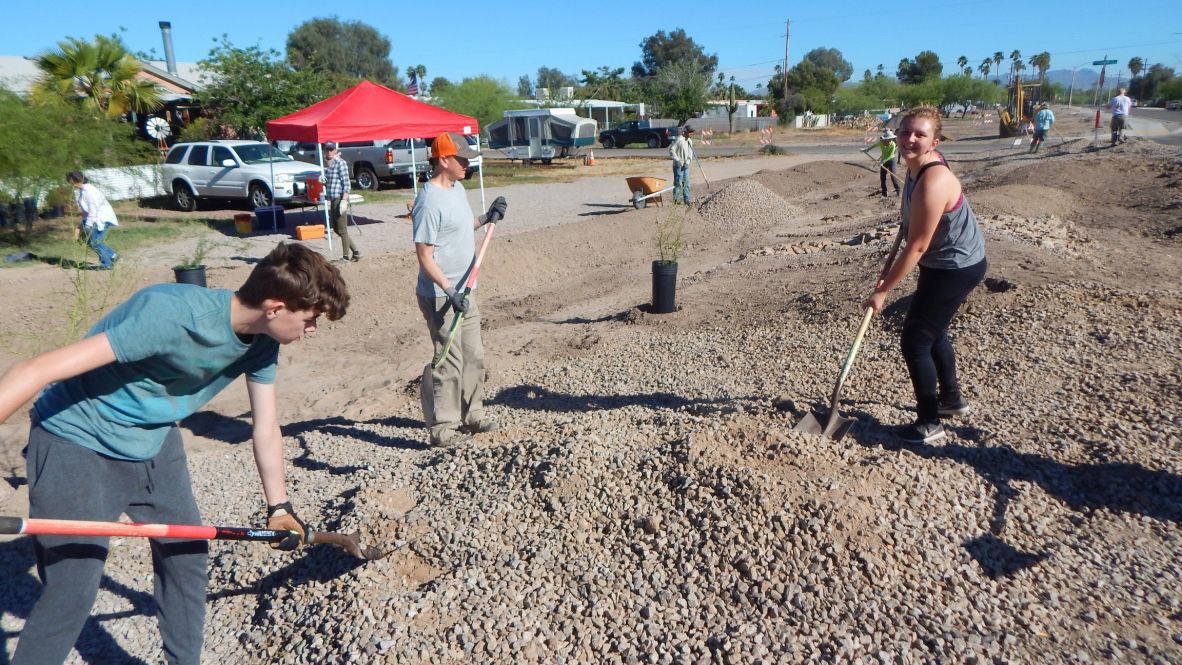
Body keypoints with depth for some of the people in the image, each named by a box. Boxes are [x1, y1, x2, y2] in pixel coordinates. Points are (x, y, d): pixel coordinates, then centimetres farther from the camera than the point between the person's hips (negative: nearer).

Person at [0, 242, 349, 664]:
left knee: (188, 552, 11)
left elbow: (266, 428, 2)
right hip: (77, 443, -7)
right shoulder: (171, 314, -34)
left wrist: (278, 507, 6)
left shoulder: (262, 341, -9)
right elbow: (36, 371, -34)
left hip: (154, 441, 7)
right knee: (72, 593, -6)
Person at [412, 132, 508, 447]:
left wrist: (487, 218, 8)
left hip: (463, 292, 10)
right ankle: (442, 428, 11)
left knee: (474, 356, 18)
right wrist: (450, 292, -28)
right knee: (450, 363, -2)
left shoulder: (457, 188, 9)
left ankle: (471, 414, 32)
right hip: (440, 297, -10)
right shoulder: (429, 201, -20)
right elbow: (424, 256, -22)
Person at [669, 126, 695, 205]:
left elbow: (690, 153, 16)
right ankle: (675, 200, -2)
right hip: (678, 165, -8)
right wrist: (677, 160, -20)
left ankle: (686, 200, 18)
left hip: (685, 165, 8)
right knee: (678, 182, -8)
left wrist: (688, 161, -1)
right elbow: (671, 150, -18)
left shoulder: (689, 141, 12)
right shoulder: (679, 140, -14)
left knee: (686, 183, 11)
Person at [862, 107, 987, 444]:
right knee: (933, 331, 25)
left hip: (957, 268, -10)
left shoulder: (932, 183, -32)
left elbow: (916, 247, -28)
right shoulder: (917, 167, -2)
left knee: (915, 340, -6)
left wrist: (883, 291, -21)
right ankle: (951, 398, 45)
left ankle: (929, 423, 7)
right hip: (946, 262, 10)